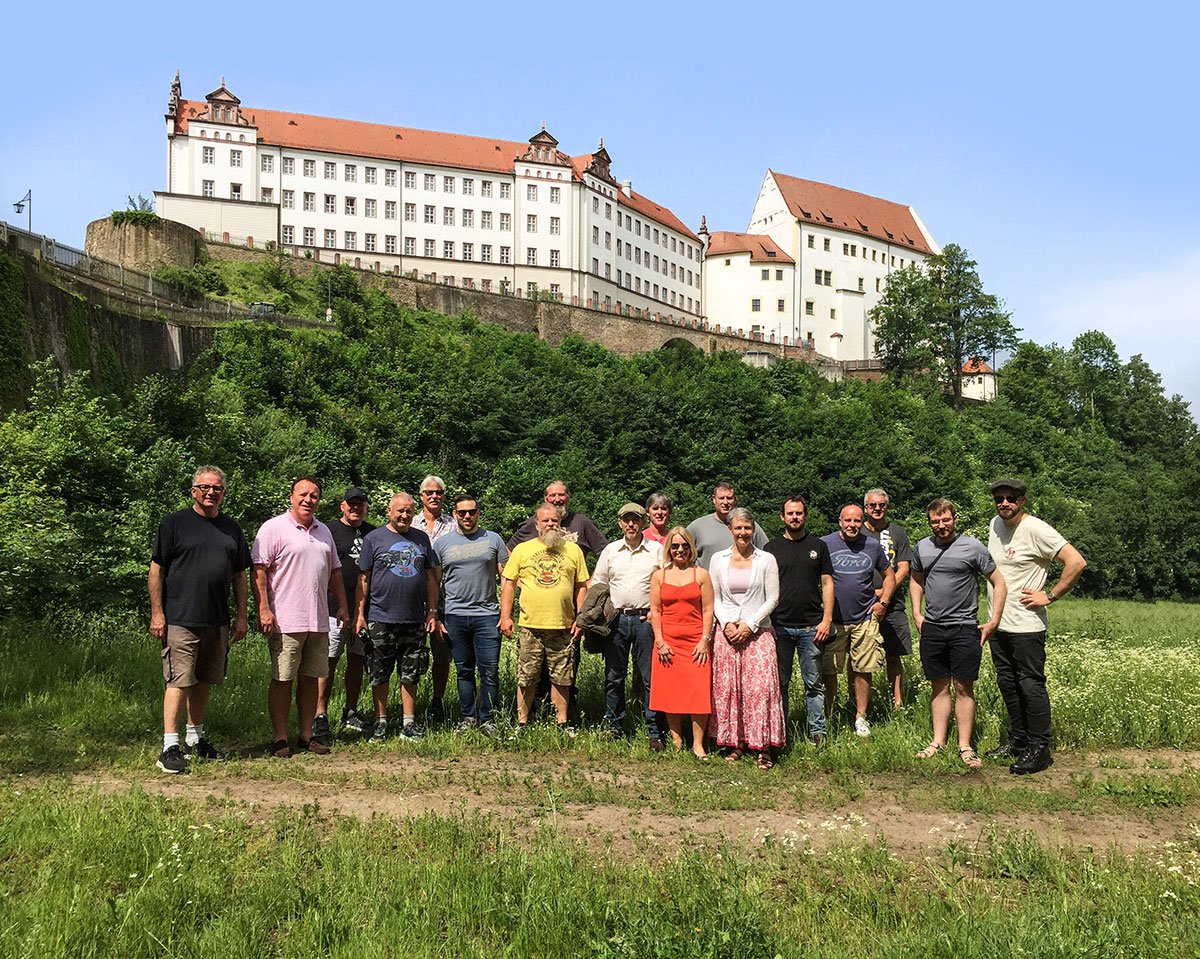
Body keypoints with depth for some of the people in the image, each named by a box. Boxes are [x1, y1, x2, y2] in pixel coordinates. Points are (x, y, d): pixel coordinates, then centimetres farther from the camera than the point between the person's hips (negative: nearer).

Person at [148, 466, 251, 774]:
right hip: (180, 619, -5)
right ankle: (170, 747, -4)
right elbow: (156, 569, -2)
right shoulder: (174, 523, -1)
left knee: (204, 681, 13)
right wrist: (157, 612, -7)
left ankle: (195, 738, 26)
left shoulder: (232, 529, 13)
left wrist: (241, 616, 12)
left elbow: (239, 575, 17)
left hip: (218, 621, 5)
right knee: (179, 682, -7)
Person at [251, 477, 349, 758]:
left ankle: (306, 736, 18)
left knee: (310, 679, 10)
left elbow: (334, 571, 23)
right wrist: (263, 610, -17)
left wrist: (342, 606, 16)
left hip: (318, 621, 6)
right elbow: (259, 571, -10)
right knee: (282, 680, 0)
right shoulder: (274, 528, -5)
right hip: (285, 621, -6)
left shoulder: (323, 531, 17)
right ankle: (280, 738, 8)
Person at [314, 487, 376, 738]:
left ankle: (351, 712, 21)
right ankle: (320, 715, 1)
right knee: (328, 661, -4)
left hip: (365, 608, 5)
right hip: (335, 609, -5)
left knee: (357, 661, 11)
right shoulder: (330, 531, -1)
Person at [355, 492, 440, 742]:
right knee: (380, 674, 5)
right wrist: (360, 614, -4)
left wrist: (432, 612, 8)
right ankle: (380, 722, 16)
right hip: (380, 619, -2)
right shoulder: (373, 539, 2)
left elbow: (431, 578, 13)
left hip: (414, 620, 3)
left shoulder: (421, 539, 10)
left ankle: (409, 722, 16)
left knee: (411, 674, 8)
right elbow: (363, 579, 1)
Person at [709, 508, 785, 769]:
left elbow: (772, 598, 0)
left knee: (761, 686, -9)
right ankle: (733, 743, 11)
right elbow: (714, 598, 9)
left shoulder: (766, 560, 2)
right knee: (727, 687, 1)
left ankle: (764, 748, -4)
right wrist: (726, 624, -6)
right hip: (726, 631, 2)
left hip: (758, 631, -2)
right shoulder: (718, 559, 7)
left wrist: (749, 624, -8)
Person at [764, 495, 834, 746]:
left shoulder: (818, 546, 8)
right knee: (779, 683, 6)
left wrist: (827, 620, -2)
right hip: (779, 626, 0)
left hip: (811, 627, 0)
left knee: (814, 683, 2)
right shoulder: (771, 548, 7)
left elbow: (827, 584, 7)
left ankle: (817, 731, 9)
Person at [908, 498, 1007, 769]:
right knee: (940, 687, 10)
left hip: (964, 627, -3)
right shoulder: (922, 548, 8)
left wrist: (994, 621, -5)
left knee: (964, 688, 0)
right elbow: (916, 581, 24)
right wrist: (917, 614, 13)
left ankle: (965, 747, 7)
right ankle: (938, 741, 18)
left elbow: (998, 583, 0)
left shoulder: (972, 547, -5)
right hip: (932, 628, 4)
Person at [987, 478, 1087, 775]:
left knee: (1031, 686, -3)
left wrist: (1049, 596, -17)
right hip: (998, 624, 8)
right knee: (1007, 684, 15)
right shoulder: (995, 524, 9)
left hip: (1026, 626, -8)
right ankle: (1018, 742, 27)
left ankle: (1038, 750, 6)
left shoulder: (1036, 529, -15)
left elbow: (1077, 562, -20)